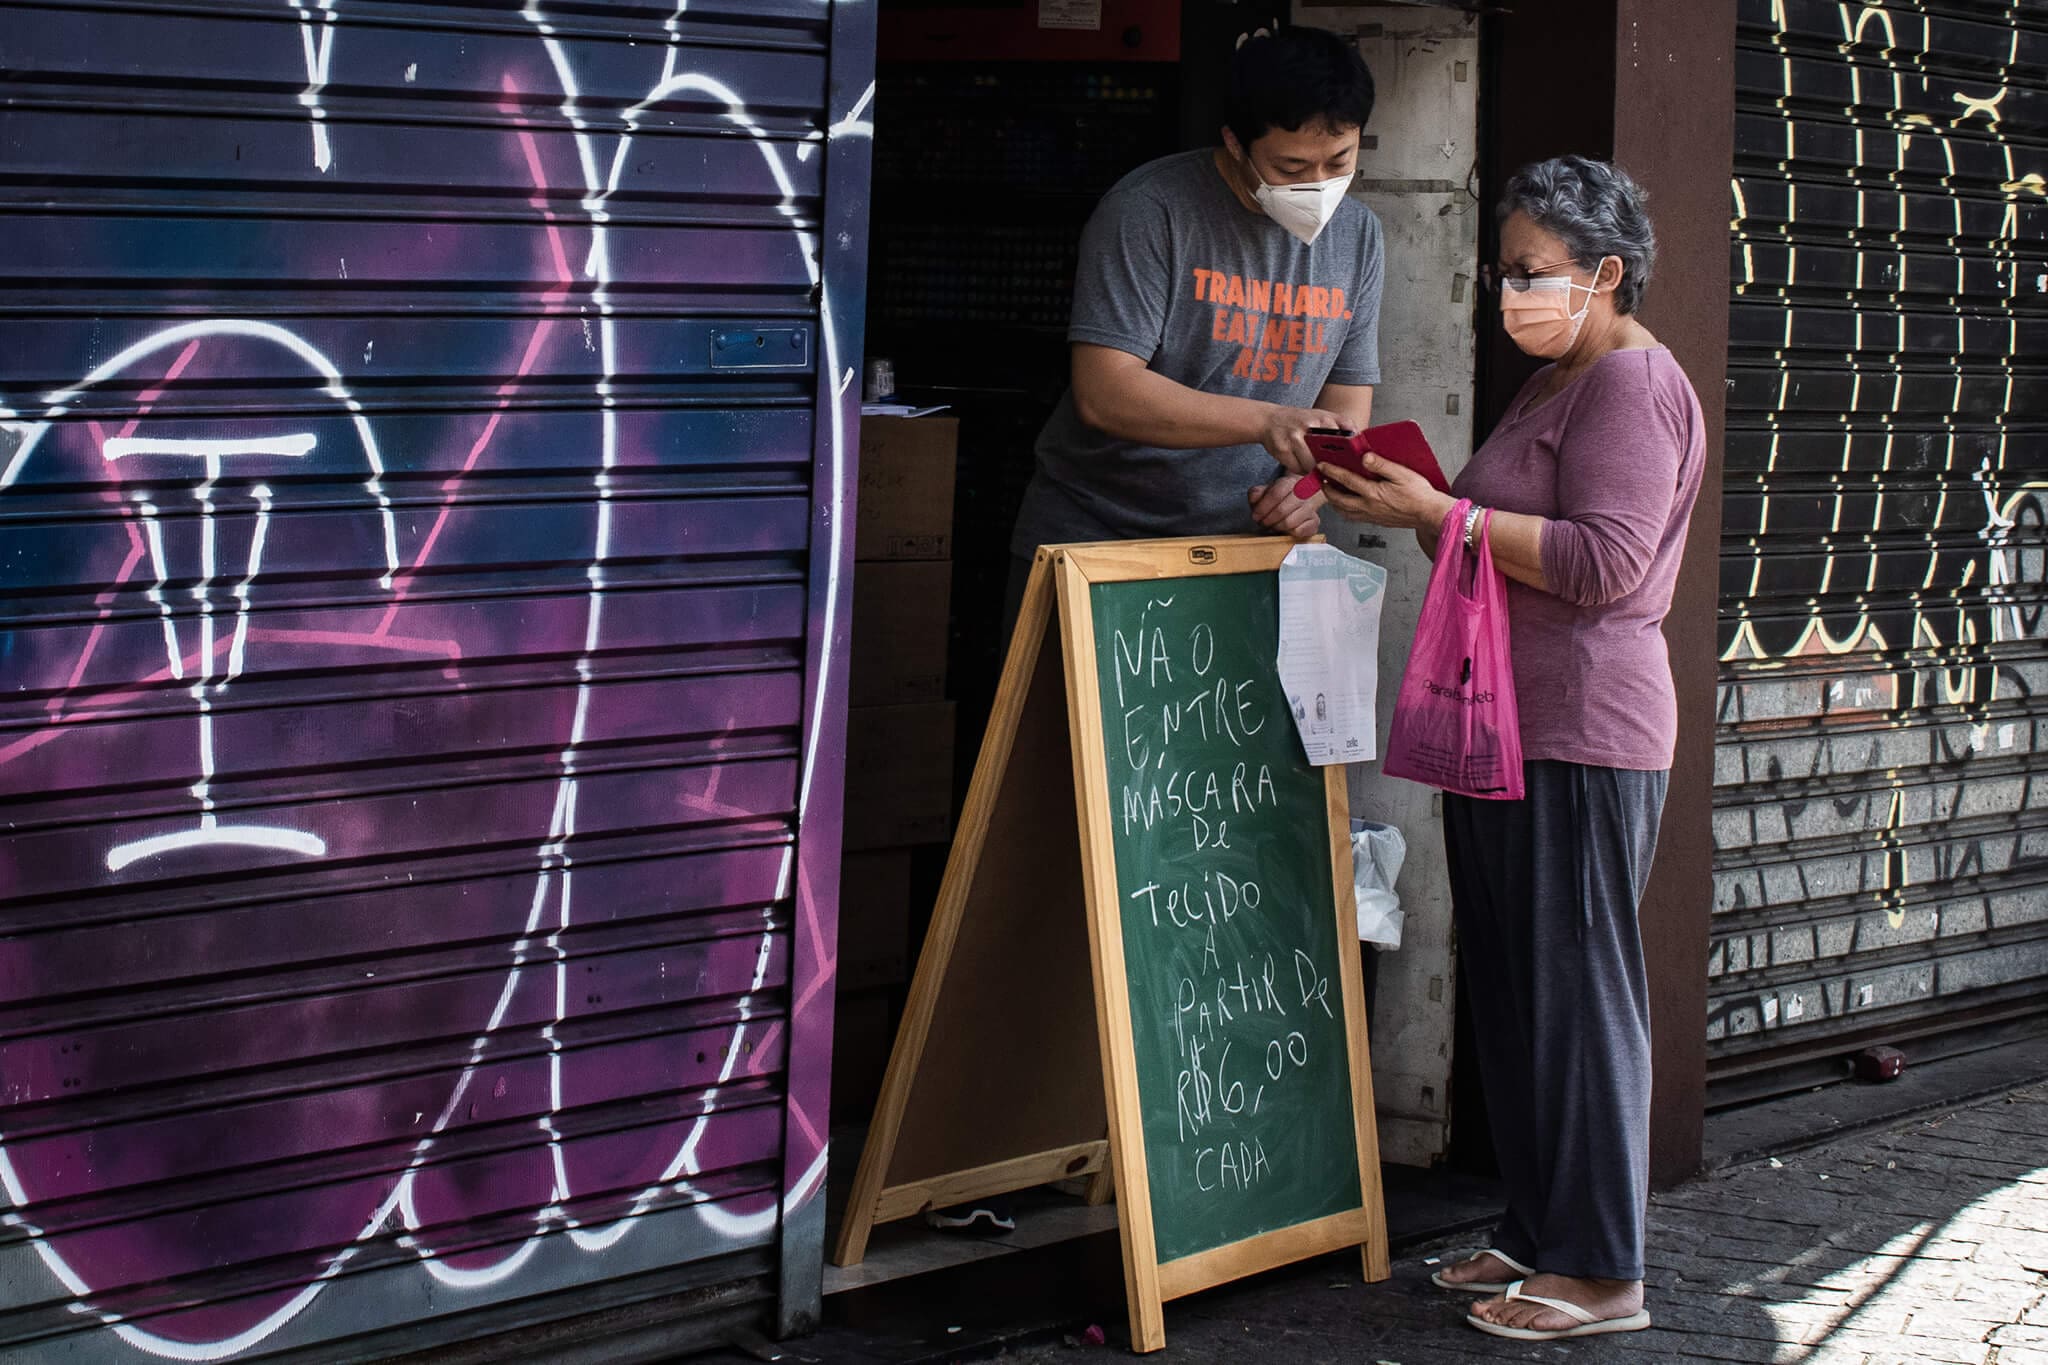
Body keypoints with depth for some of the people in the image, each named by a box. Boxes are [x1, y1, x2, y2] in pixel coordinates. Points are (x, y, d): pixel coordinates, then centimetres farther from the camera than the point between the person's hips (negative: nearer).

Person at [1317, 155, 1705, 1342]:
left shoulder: (1632, 384, -11)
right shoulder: (1558, 384, 20)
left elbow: (1604, 559, -21)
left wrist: (1443, 515, -20)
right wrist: (1410, 503, 9)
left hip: (1579, 736, -10)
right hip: (1506, 730, 10)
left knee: (1574, 990, -6)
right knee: (1510, 988, 13)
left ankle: (1601, 1271, -1)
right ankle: (1537, 1233, 22)